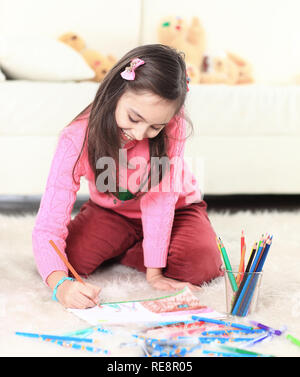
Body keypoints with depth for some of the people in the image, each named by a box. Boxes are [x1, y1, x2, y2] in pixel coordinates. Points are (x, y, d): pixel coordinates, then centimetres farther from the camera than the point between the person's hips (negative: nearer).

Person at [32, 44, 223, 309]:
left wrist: (154, 272, -31)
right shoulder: (77, 140, -32)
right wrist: (60, 284, -53)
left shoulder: (173, 126, -32)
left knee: (201, 263, -27)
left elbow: (159, 198, -29)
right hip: (111, 213, 0)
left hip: (174, 209, 0)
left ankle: (115, 252, -2)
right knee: (71, 256, -25)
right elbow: (48, 227, -35)